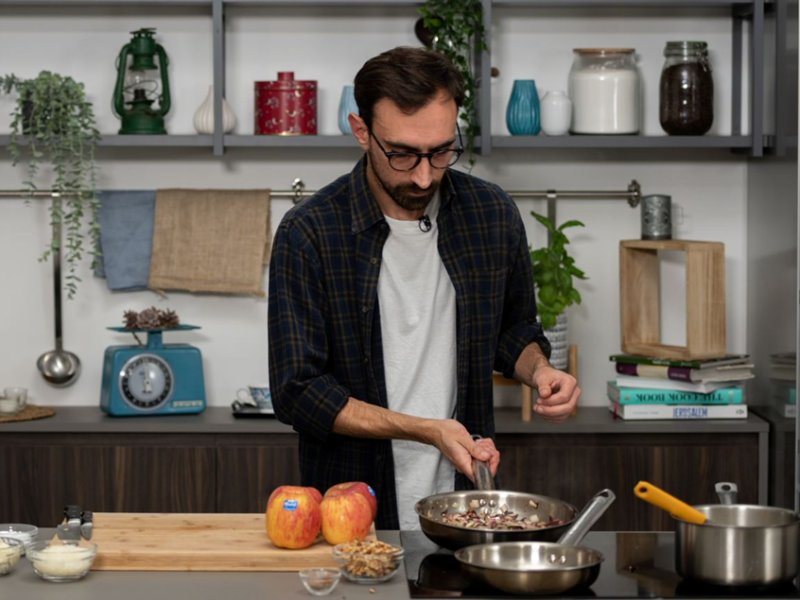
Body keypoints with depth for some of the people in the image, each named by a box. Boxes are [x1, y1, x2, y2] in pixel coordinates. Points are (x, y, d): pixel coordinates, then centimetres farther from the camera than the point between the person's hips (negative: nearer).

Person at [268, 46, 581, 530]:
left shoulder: (492, 213, 2)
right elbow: (298, 391, -8)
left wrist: (539, 370, -3)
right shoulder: (308, 235, -9)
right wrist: (426, 431, -15)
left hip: (465, 501, 2)